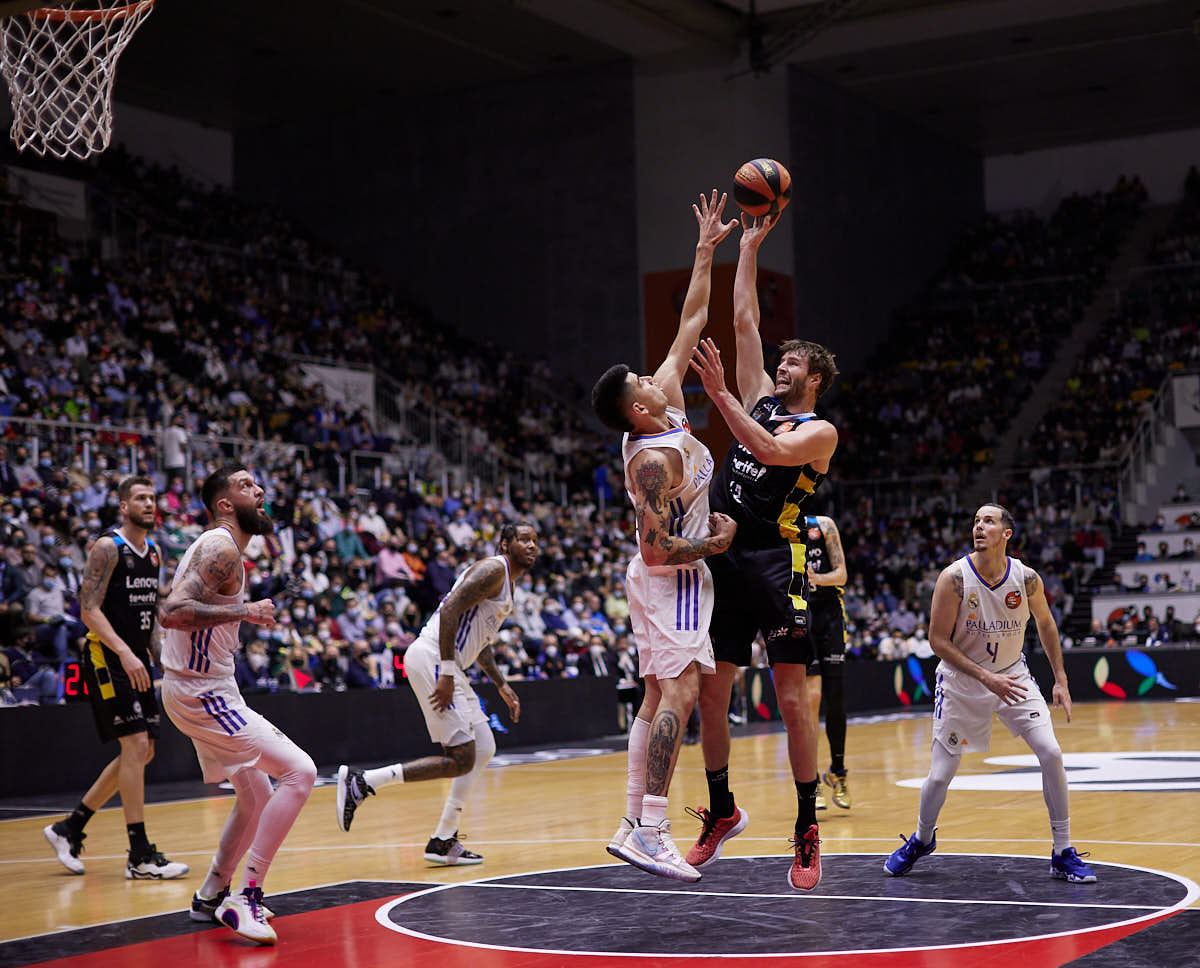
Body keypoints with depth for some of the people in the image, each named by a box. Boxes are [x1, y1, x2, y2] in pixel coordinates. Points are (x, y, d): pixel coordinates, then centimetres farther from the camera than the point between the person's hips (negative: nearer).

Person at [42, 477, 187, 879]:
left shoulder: (153, 551, 14)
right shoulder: (107, 548, -10)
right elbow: (89, 609, -17)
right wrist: (125, 653, -26)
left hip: (136, 661, 9)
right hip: (107, 659, -9)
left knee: (141, 752, 10)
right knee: (135, 746, -13)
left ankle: (69, 828, 22)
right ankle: (140, 856, -10)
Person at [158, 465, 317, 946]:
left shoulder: (214, 547, 15)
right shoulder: (221, 548, -17)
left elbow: (179, 610, 25)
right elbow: (172, 612, -30)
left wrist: (243, 615, 18)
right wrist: (244, 610, -26)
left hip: (204, 689, 11)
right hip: (201, 692, -11)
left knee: (257, 797, 20)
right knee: (299, 771, -17)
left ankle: (211, 896, 32)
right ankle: (247, 896, -15)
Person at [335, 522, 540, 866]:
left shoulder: (507, 583, 23)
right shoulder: (493, 570, -9)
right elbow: (449, 611, -20)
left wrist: (502, 685, 27)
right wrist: (447, 674, -24)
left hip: (446, 665, 11)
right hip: (431, 659, -11)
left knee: (484, 749, 12)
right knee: (461, 760, -12)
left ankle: (443, 842, 16)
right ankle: (360, 782, -11)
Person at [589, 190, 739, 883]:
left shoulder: (667, 402, 1)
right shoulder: (653, 458, -24)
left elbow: (692, 323, 8)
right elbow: (659, 548, -27)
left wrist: (708, 249, 6)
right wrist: (716, 543, -12)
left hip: (673, 576, 10)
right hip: (672, 579, -10)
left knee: (660, 698, 10)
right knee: (679, 695, -16)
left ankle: (634, 825, 12)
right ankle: (652, 833, -22)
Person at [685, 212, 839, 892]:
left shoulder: (819, 432, -1)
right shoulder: (761, 400, 16)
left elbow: (770, 450, -22)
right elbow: (744, 320, 16)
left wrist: (721, 395, -23)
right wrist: (750, 246, 16)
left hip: (777, 566, -6)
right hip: (725, 561, 6)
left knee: (792, 699, -6)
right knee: (710, 694, 7)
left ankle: (808, 830, 2)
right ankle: (722, 813, 22)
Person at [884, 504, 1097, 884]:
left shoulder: (1027, 579, -12)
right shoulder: (954, 578, -20)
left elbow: (1045, 623, 8)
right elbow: (938, 640, -16)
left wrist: (1060, 680, 5)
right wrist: (985, 677, -23)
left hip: (1013, 675, 2)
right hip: (962, 682, -2)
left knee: (1051, 754, -13)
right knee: (940, 775, 1)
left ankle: (1063, 854, 1)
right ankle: (921, 840, 33)